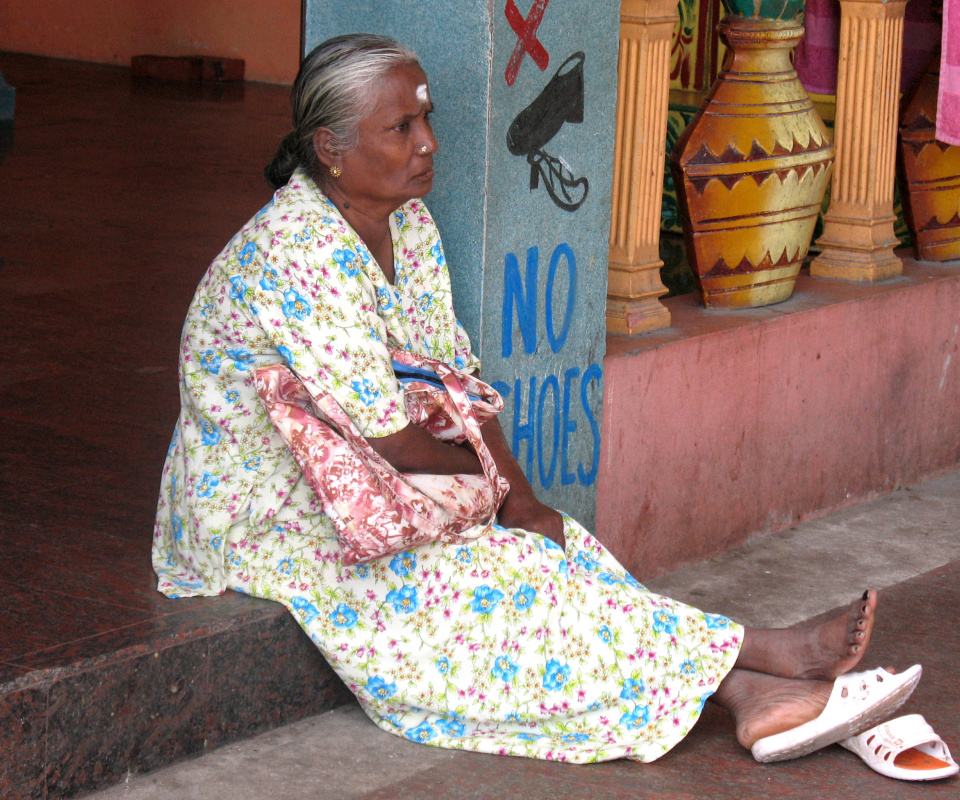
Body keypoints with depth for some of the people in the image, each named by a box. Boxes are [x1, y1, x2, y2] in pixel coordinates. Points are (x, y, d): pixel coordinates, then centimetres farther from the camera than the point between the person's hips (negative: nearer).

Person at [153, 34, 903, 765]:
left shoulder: (409, 226, 3)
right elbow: (387, 441, -25)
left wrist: (521, 496, -11)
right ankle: (759, 653, -18)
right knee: (501, 574, -20)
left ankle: (742, 691, -22)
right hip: (263, 521, -8)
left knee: (543, 542, -10)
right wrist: (498, 483, -8)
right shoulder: (300, 254, -26)